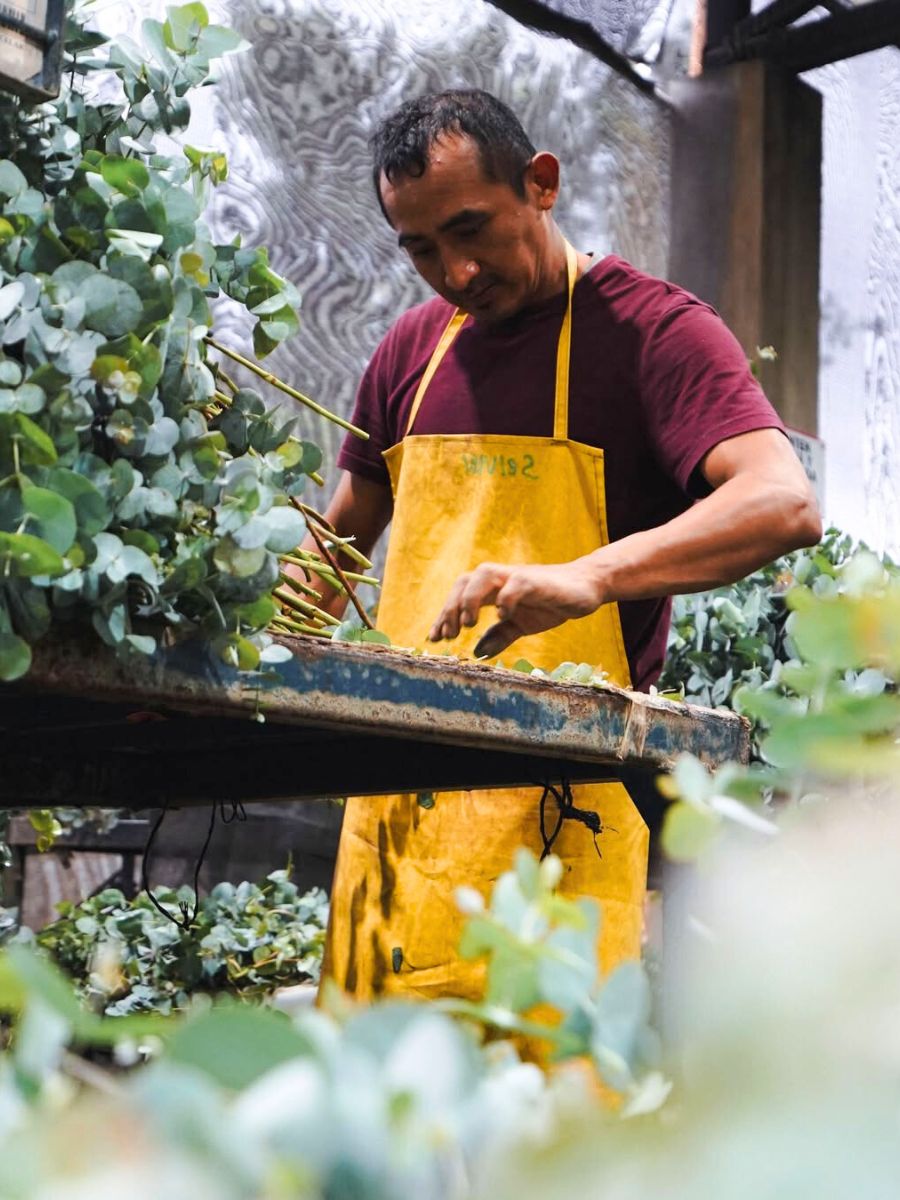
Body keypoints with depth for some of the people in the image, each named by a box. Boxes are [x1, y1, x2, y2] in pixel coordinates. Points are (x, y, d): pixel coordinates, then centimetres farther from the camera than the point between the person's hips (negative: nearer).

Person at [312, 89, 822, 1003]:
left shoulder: (649, 327, -3)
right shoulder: (413, 348, 16)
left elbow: (784, 505, -20)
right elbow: (343, 535, 28)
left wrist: (585, 577, -34)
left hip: (556, 808, -5)